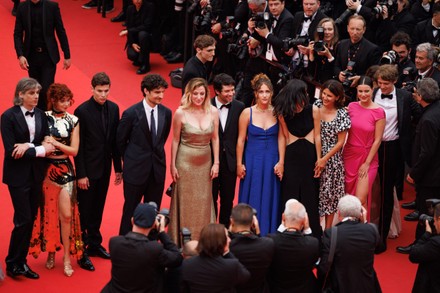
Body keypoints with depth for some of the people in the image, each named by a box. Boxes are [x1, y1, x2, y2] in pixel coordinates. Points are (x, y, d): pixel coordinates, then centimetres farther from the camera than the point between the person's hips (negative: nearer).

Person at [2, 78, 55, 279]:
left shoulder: (40, 115, 4)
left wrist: (28, 146, -17)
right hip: (18, 174, -5)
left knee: (31, 219, 9)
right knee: (23, 220, -6)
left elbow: (47, 143, 0)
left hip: (36, 174, 5)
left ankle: (21, 262, 20)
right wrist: (39, 150, -17)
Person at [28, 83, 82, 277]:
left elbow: (74, 150, -2)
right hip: (46, 169, -1)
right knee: (48, 211, 8)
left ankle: (66, 256, 7)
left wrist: (55, 143, -14)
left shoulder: (73, 121, 1)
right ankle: (50, 251, 24)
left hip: (65, 170, 1)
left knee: (66, 214, -4)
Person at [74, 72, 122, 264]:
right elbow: (78, 146, -13)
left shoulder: (113, 108, 1)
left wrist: (118, 167, 8)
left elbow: (115, 140, 7)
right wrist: (81, 174, -13)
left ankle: (94, 244, 27)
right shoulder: (82, 111, -15)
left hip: (105, 168, 5)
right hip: (88, 169, -5)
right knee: (84, 210, 4)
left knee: (98, 209, 16)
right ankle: (82, 248, 14)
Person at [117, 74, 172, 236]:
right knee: (130, 211, 7)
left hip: (157, 170, 4)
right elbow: (120, 141, 0)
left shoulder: (166, 113, -1)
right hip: (136, 170, -4)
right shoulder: (131, 113, -13)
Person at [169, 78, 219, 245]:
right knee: (185, 201, 5)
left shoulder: (213, 112, -4)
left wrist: (216, 163, 2)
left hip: (205, 162, 3)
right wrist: (172, 165, -1)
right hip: (185, 161, -3)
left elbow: (215, 139, 4)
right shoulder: (181, 113, -12)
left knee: (204, 201, 11)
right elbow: (175, 140, -4)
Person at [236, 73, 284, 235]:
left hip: (272, 161, 1)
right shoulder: (247, 113, -5)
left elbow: (281, 138, 0)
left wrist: (281, 162, -5)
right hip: (253, 160, -1)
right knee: (252, 199, 5)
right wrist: (239, 164, -3)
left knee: (270, 199, 7)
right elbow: (241, 140, -2)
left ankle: (268, 233, 17)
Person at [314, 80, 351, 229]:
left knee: (329, 194, 7)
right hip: (314, 156, 2)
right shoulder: (316, 106, -1)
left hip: (332, 159, -2)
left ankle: (328, 230, 17)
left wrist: (325, 159, -11)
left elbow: (340, 142, -5)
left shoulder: (342, 114, -7)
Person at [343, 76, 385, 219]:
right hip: (349, 156, 4)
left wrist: (367, 163, -9)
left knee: (360, 200, -10)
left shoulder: (378, 112, -11)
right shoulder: (351, 106, 1)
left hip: (368, 158, -4)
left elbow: (377, 140, -9)